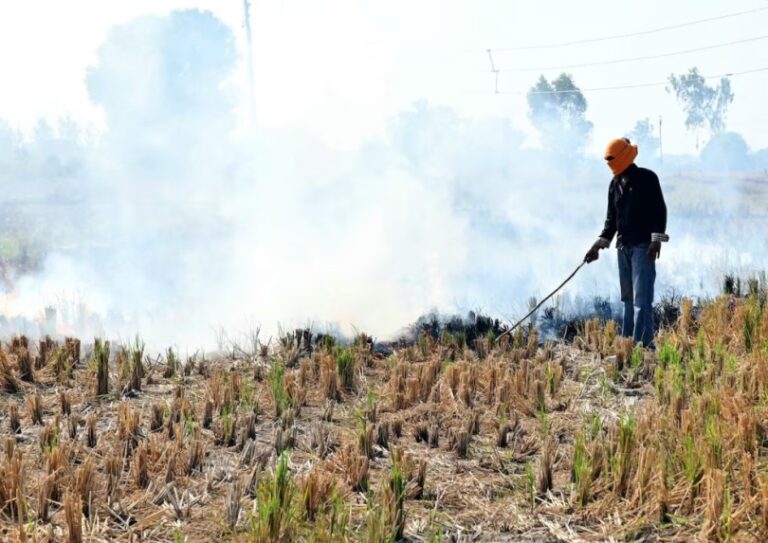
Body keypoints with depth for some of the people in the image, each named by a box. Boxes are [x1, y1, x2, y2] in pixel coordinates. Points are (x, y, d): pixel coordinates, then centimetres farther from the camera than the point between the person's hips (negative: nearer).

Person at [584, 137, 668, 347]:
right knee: (628, 298, 9)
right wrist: (599, 245, 15)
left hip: (643, 246, -7)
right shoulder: (615, 184, 15)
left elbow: (660, 210, -8)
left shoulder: (647, 178, -4)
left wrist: (656, 240, -16)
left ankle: (643, 344, -14)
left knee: (641, 297, -12)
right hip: (623, 247, 7)